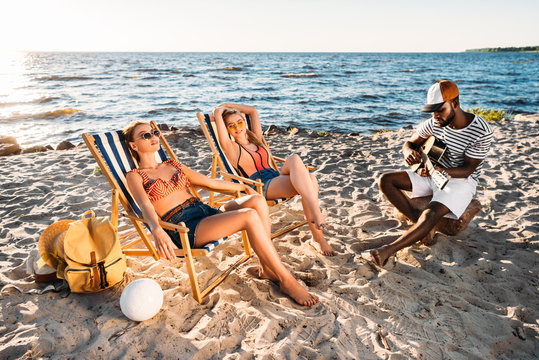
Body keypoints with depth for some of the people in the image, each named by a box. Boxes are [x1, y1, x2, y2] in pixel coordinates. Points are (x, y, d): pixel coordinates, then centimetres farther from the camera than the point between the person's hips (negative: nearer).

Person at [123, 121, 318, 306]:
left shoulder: (173, 165, 25)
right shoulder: (134, 176, 6)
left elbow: (209, 182, 25)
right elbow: (145, 205, -14)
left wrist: (242, 187, 19)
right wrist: (157, 231, -34)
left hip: (205, 210, 7)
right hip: (184, 228, -6)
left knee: (257, 200, -20)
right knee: (249, 216, -28)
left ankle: (267, 268, -13)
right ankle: (287, 281, -19)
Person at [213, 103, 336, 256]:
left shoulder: (256, 139, 27)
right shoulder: (231, 147, 9)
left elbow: (253, 110, 34)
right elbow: (217, 112, 3)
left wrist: (228, 105, 38)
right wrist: (222, 109, 25)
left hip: (279, 179, 6)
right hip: (263, 187, -6)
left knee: (310, 179, -29)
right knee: (294, 159, -31)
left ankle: (318, 237, -31)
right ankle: (317, 213, -42)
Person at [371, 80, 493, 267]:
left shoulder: (482, 131, -20)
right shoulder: (434, 123, -5)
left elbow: (468, 169, -18)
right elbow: (409, 143, 5)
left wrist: (438, 171, -37)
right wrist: (409, 151, -22)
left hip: (460, 180, -6)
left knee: (431, 214, -34)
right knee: (385, 181, -11)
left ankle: (388, 250, -36)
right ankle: (423, 225, -12)